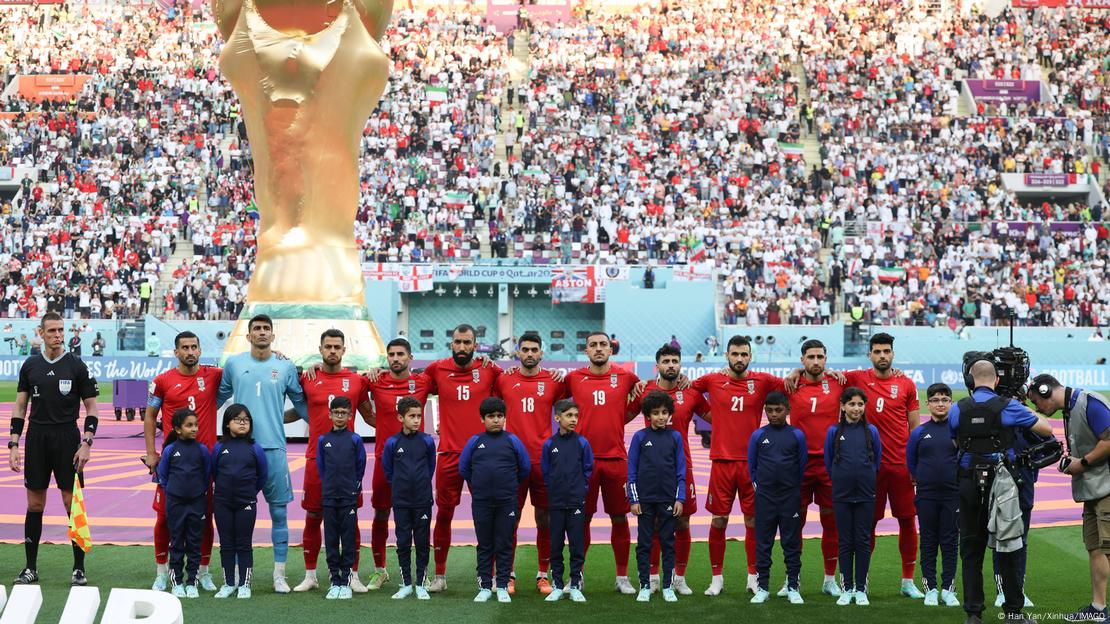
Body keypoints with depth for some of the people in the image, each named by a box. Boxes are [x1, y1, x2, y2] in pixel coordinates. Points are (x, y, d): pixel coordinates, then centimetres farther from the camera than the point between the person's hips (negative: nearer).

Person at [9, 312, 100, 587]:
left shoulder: (76, 366, 0)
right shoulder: (30, 365, 8)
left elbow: (91, 408, 1)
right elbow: (20, 407, 10)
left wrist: (86, 443, -9)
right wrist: (13, 444, 2)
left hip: (67, 439, -3)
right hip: (36, 438, 3)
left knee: (73, 502, -3)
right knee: (35, 504, 6)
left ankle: (79, 569, 4)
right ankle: (31, 568, 13)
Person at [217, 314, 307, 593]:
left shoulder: (286, 367, 5)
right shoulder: (233, 364, 7)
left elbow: (300, 402, 14)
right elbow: (219, 397, 17)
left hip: (274, 447, 0)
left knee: (279, 512, 1)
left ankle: (279, 574, 8)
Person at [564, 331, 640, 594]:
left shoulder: (625, 377, 4)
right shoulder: (573, 378, 3)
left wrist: (622, 419, 9)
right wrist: (581, 422, 5)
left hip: (616, 458, 0)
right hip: (584, 457, 0)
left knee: (620, 518, 6)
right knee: (582, 518, 5)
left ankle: (622, 577, 16)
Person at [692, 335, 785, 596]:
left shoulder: (762, 381, 3)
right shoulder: (712, 381, 4)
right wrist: (711, 417, 9)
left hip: (752, 462, 0)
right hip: (721, 460, 0)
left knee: (753, 520, 6)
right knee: (719, 520, 3)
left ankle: (754, 577, 17)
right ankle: (717, 577, 13)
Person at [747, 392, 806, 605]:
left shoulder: (797, 435, -1)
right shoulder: (758, 435, 1)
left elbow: (802, 464, 7)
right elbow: (751, 465, 11)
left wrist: (794, 488, 10)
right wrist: (758, 484, 10)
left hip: (790, 498, -1)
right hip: (764, 497, 1)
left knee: (792, 543, 4)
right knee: (763, 543, 5)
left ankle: (793, 587, 11)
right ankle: (762, 587, 11)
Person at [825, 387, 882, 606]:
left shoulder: (871, 431, 1)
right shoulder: (834, 431, 0)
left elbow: (877, 460, 10)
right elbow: (828, 462, 9)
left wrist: (866, 479, 12)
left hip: (865, 494, 0)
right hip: (842, 495, 0)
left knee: (863, 541, 3)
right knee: (845, 541, 5)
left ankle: (861, 589, 10)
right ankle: (847, 589, 11)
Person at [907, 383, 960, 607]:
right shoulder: (919, 432, 4)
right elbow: (910, 462, 15)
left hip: (953, 494, -1)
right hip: (926, 496, 1)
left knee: (950, 542, 4)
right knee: (929, 542, 5)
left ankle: (948, 589, 11)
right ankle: (931, 589, 11)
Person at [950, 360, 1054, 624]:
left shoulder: (957, 410, 2)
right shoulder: (1008, 407, -6)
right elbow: (1047, 430, 2)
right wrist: (1028, 412, 19)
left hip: (968, 483, 2)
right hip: (1000, 481, -2)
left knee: (970, 550, 7)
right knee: (1008, 547, 7)